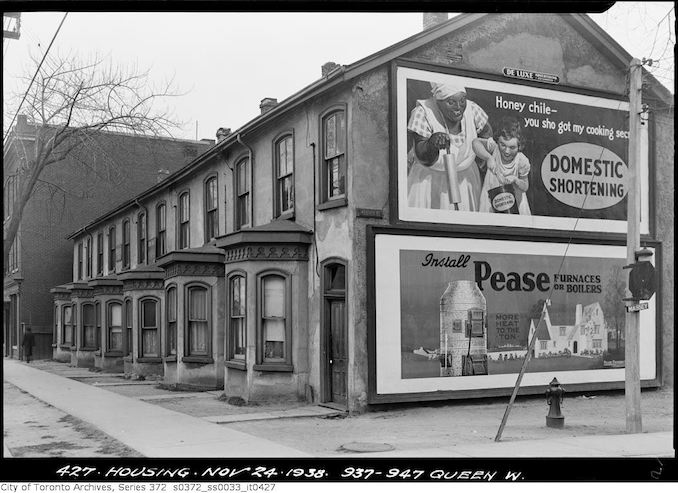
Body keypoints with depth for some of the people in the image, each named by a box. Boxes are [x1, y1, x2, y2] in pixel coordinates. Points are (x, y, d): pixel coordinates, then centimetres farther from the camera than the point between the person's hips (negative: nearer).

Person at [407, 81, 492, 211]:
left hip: (464, 177, 3)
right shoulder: (423, 113, -24)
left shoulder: (472, 110, -15)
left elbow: (486, 133, 8)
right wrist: (432, 144, -45)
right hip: (428, 176, -3)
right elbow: (424, 159, -26)